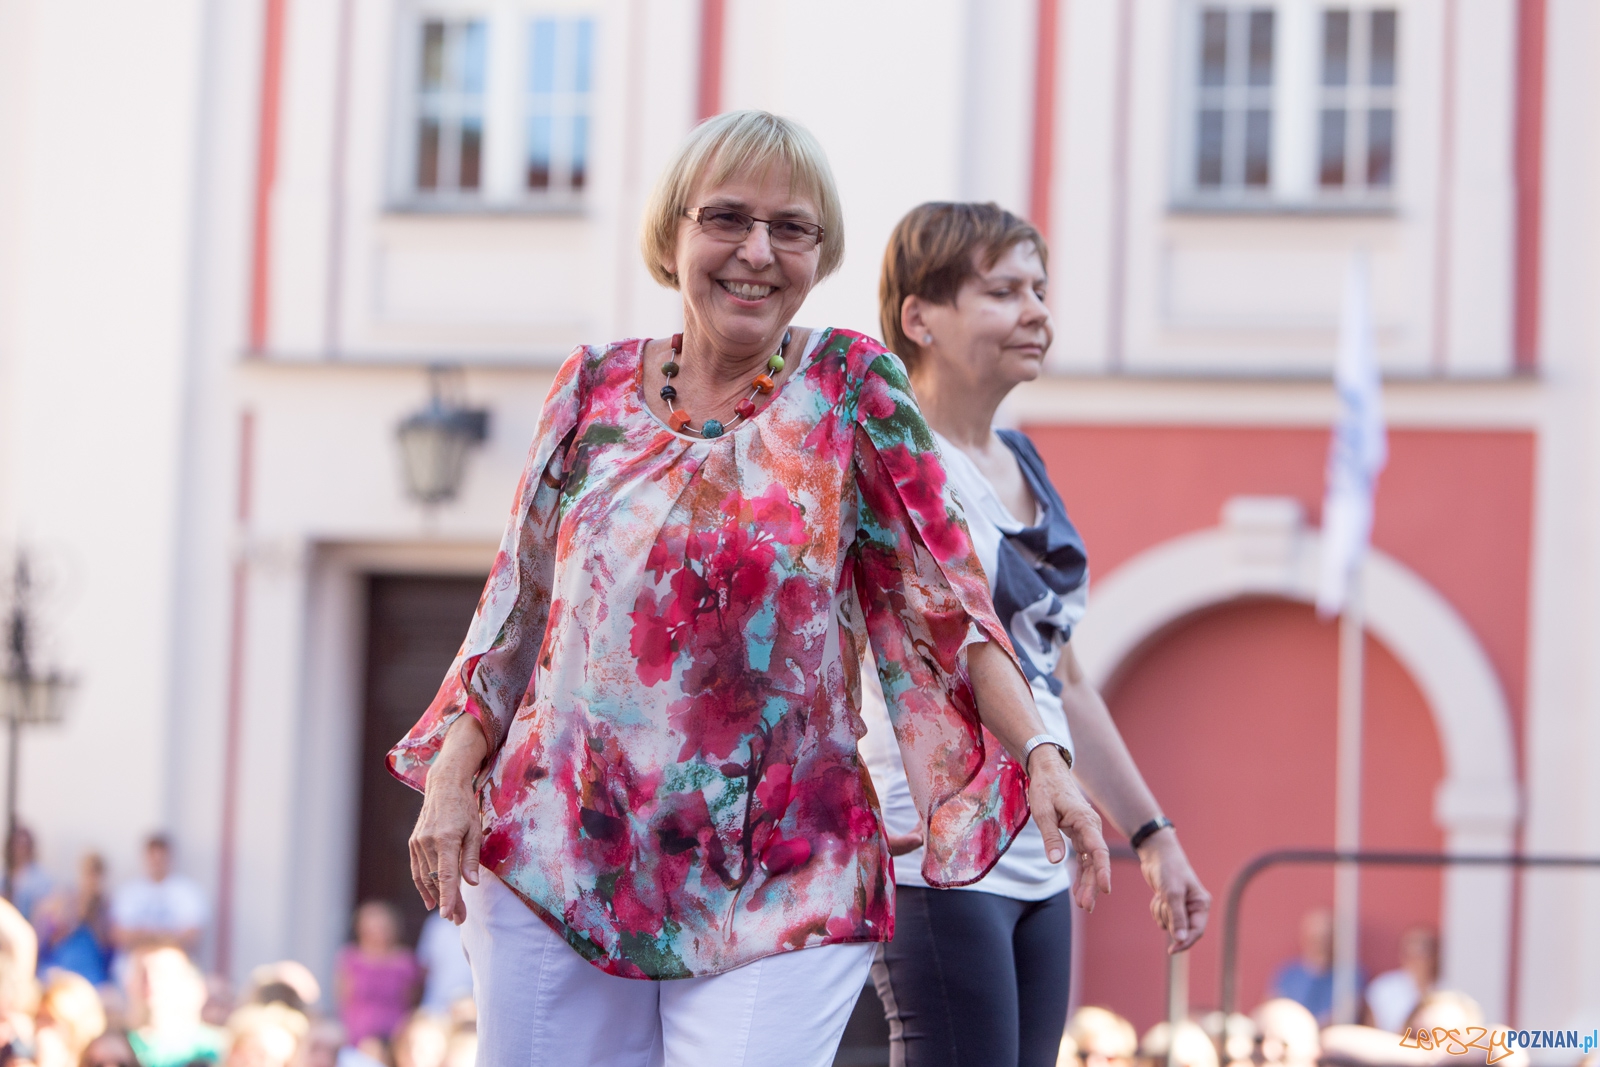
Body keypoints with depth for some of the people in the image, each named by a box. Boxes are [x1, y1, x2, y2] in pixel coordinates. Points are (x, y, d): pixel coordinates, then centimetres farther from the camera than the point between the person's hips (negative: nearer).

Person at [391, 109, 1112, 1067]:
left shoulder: (852, 389, 1)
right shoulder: (598, 388, 8)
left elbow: (943, 599, -2)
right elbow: (518, 606, 12)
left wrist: (1039, 754, -13)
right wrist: (453, 774, 4)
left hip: (776, 889, -2)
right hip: (561, 859, 3)